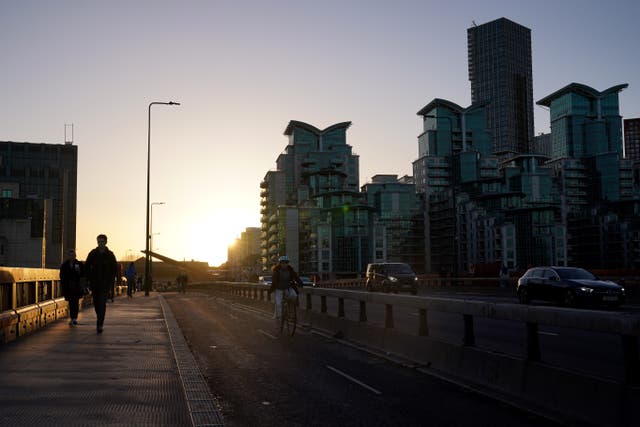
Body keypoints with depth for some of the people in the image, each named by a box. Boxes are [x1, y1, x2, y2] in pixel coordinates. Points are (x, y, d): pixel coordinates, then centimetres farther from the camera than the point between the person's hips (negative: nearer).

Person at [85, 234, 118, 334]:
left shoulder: (110, 255, -1)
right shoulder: (92, 254, 2)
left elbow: (115, 268, 7)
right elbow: (86, 267, 9)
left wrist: (111, 280, -2)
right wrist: (90, 278, 1)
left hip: (105, 283, -3)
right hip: (95, 283, 3)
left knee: (102, 303, -13)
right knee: (96, 303, 11)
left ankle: (100, 325, -15)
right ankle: (100, 320, 32)